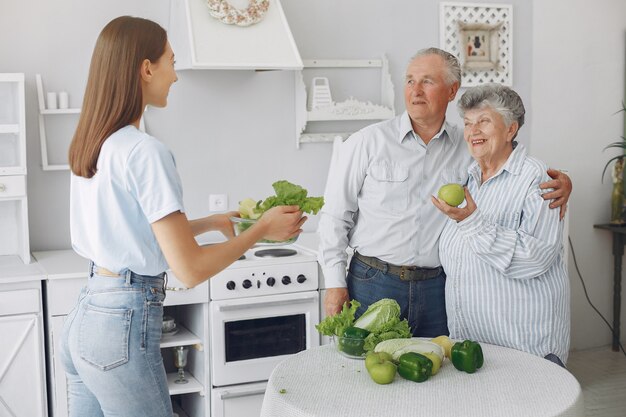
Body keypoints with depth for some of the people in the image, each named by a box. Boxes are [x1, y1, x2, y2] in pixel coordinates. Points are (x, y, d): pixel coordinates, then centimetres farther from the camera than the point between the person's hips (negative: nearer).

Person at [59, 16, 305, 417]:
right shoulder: (145, 151, -19)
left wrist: (211, 222, 21)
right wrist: (263, 228, -6)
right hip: (124, 326, -8)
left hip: (83, 318, 9)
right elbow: (191, 269, -18)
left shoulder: (91, 143, 7)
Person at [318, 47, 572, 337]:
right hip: (372, 282, -2)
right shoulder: (367, 142, -2)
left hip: (435, 290, 2)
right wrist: (335, 283, -5)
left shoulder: (468, 148, 4)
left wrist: (559, 184, -8)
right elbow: (335, 217, 0)